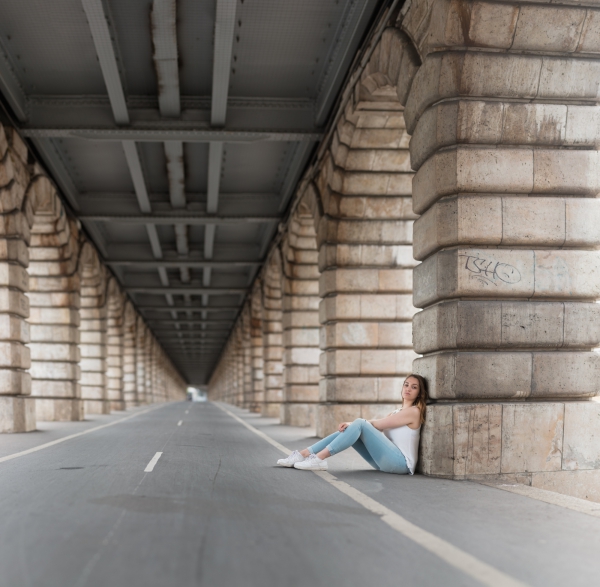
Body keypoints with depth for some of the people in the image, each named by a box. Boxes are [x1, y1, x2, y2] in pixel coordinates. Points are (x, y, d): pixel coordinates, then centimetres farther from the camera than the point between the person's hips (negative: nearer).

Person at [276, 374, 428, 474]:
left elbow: (377, 424, -6)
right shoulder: (397, 412, 24)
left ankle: (319, 459, -26)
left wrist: (353, 424, 1)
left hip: (401, 463, -8)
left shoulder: (414, 411, -3)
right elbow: (376, 427, 9)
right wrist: (351, 425, -7)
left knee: (360, 424, -20)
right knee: (347, 430, -5)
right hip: (386, 462, 8)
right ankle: (302, 455, -13)